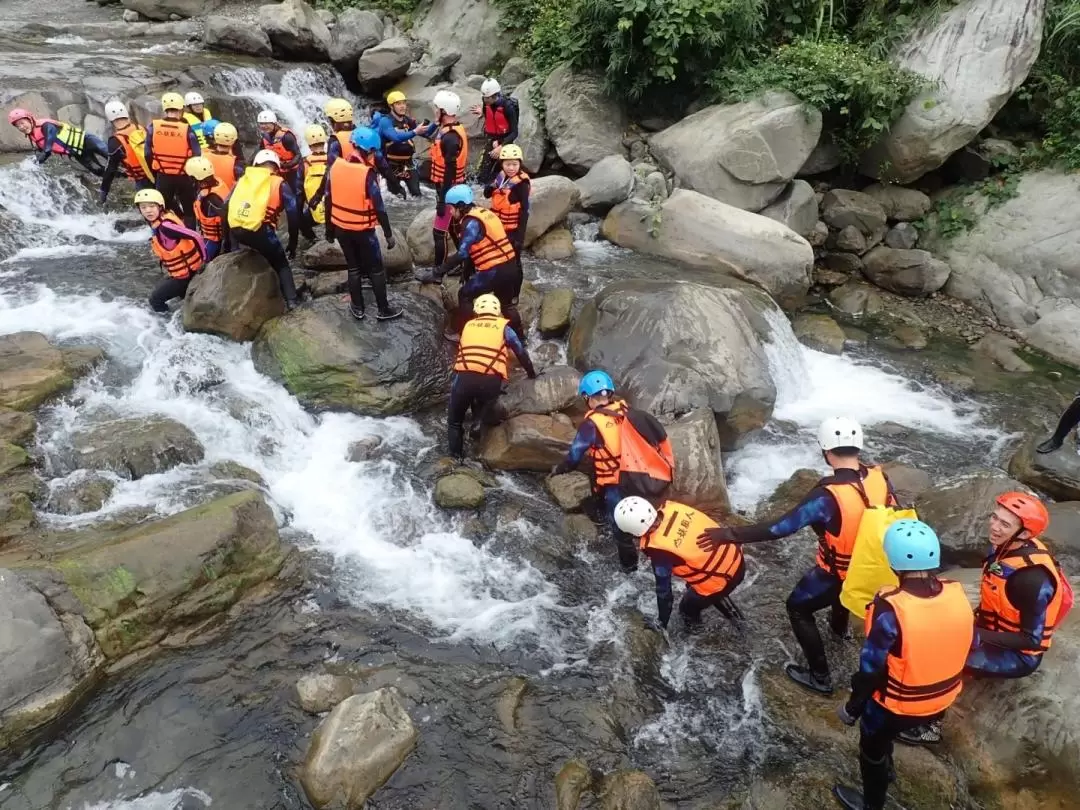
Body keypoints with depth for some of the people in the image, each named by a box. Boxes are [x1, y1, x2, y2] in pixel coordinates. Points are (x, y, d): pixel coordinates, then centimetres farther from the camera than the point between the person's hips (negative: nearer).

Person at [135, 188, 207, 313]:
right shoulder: (156, 224, 3)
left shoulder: (165, 226, -26)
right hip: (181, 271, 10)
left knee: (155, 299, 0)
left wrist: (204, 259, -21)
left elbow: (196, 237, -29)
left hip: (185, 273, -10)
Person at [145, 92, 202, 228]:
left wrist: (154, 173, 16)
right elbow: (197, 155, -9)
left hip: (163, 176, 2)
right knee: (189, 211, 14)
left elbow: (148, 154, 1)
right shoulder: (186, 129, -13)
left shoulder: (153, 127, -5)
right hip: (183, 177, -2)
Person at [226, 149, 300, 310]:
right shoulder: (280, 184, 10)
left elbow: (226, 207, 19)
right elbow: (293, 216, 5)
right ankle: (291, 300, 8)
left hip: (235, 230, 3)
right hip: (259, 231, -3)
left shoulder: (242, 180, 20)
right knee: (281, 264, 18)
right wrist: (292, 245, 16)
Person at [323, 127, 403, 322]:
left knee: (353, 267, 19)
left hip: (340, 227, 5)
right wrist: (388, 234, -8)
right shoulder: (367, 174, -22)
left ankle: (357, 308, 27)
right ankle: (384, 309, 20)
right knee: (376, 269, 11)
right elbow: (379, 207, -19)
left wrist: (329, 229, 13)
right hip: (363, 230, -5)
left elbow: (328, 200, 2)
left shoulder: (335, 167, -6)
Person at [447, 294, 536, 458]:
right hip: (490, 380, -1)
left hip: (464, 377, 1)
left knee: (455, 420, 20)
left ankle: (456, 456, 14)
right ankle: (479, 422, 3)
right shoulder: (503, 326, 17)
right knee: (485, 405, 31)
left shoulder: (468, 325, 22)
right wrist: (532, 374, 40)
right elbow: (521, 353, 25)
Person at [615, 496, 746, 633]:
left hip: (719, 581, -7)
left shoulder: (659, 550, -27)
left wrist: (660, 624, 1)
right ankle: (735, 617, 53)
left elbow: (663, 589, -14)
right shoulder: (672, 507, -12)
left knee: (687, 609, 21)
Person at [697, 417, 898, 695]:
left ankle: (819, 677, 22)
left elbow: (780, 527, -33)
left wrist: (730, 535, -25)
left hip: (837, 573, -7)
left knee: (798, 608, 17)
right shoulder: (879, 478, -17)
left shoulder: (827, 495, -35)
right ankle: (839, 627, 67)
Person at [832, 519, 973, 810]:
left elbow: (871, 668, -24)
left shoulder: (891, 609, -34)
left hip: (898, 703, -5)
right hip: (943, 699, 6)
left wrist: (852, 707, -7)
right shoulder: (957, 595, -16)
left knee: (872, 747, 24)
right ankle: (884, 766, 58)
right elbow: (968, 645, 1)